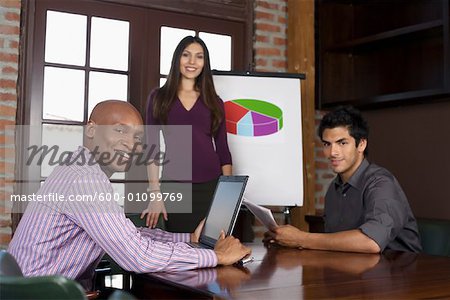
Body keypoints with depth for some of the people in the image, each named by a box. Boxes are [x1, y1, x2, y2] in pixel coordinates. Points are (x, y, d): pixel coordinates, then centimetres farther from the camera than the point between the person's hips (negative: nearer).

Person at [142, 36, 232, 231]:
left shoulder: (214, 102, 10)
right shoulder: (159, 97, 6)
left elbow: (222, 150, 9)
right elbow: (152, 147, 0)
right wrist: (155, 193, -9)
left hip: (212, 186, 2)